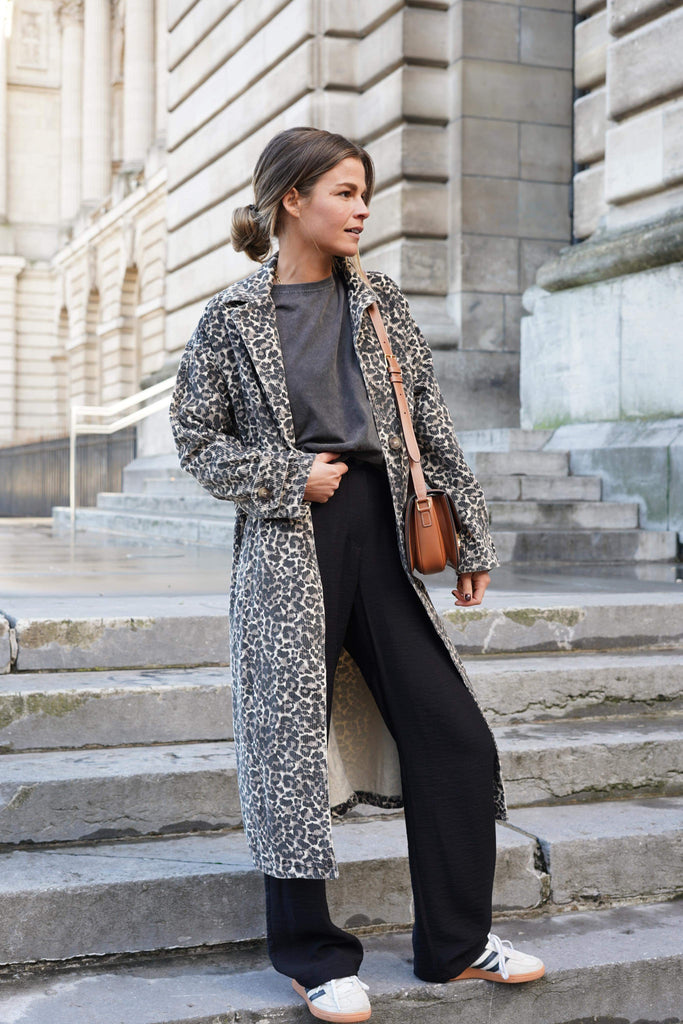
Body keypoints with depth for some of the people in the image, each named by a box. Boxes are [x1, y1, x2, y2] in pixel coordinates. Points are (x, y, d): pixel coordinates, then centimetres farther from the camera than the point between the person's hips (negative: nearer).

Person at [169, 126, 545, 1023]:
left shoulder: (381, 304, 11)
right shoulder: (233, 319, 2)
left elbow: (434, 430, 11)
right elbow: (198, 440, 4)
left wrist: (472, 538, 8)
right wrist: (290, 477, -9)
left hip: (382, 538, 4)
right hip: (287, 547, -4)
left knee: (455, 737, 2)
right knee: (294, 741, 0)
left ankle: (455, 943, 20)